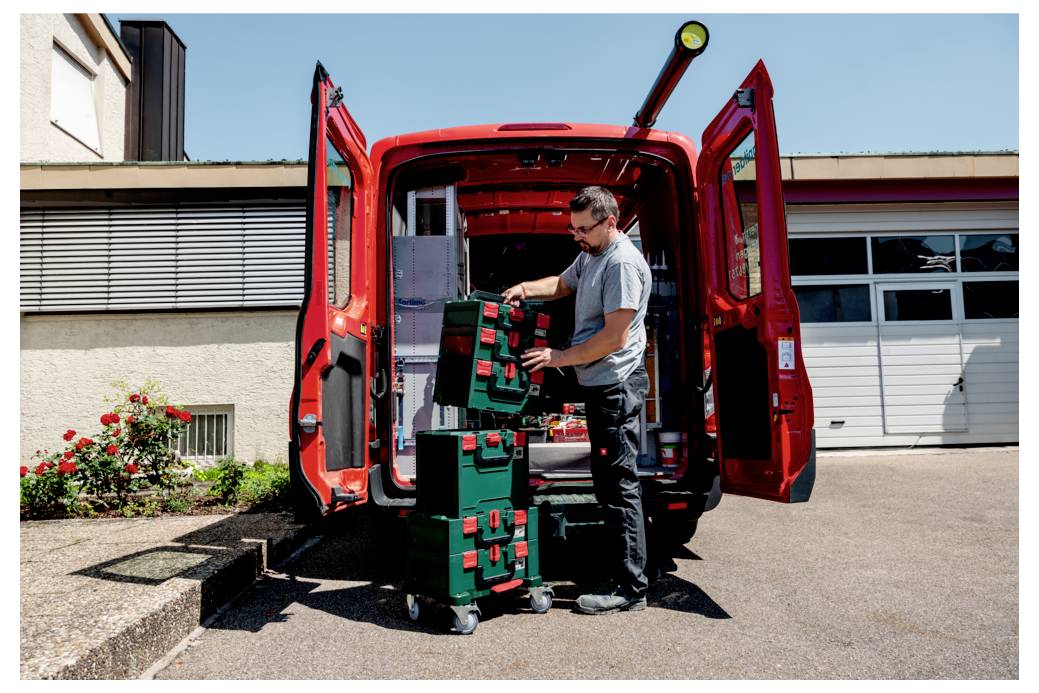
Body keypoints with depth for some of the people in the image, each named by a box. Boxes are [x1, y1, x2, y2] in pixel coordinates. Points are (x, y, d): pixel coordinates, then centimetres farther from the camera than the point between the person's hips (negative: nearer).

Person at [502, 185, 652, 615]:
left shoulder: (623, 263, -17)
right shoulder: (590, 256, 14)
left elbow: (614, 337, -21)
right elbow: (563, 284, 30)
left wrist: (559, 358, -13)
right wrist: (527, 288, 10)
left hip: (616, 385, -10)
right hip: (599, 385, 10)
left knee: (618, 483, -6)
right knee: (608, 481, 17)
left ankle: (631, 588, 2)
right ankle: (621, 557, 30)